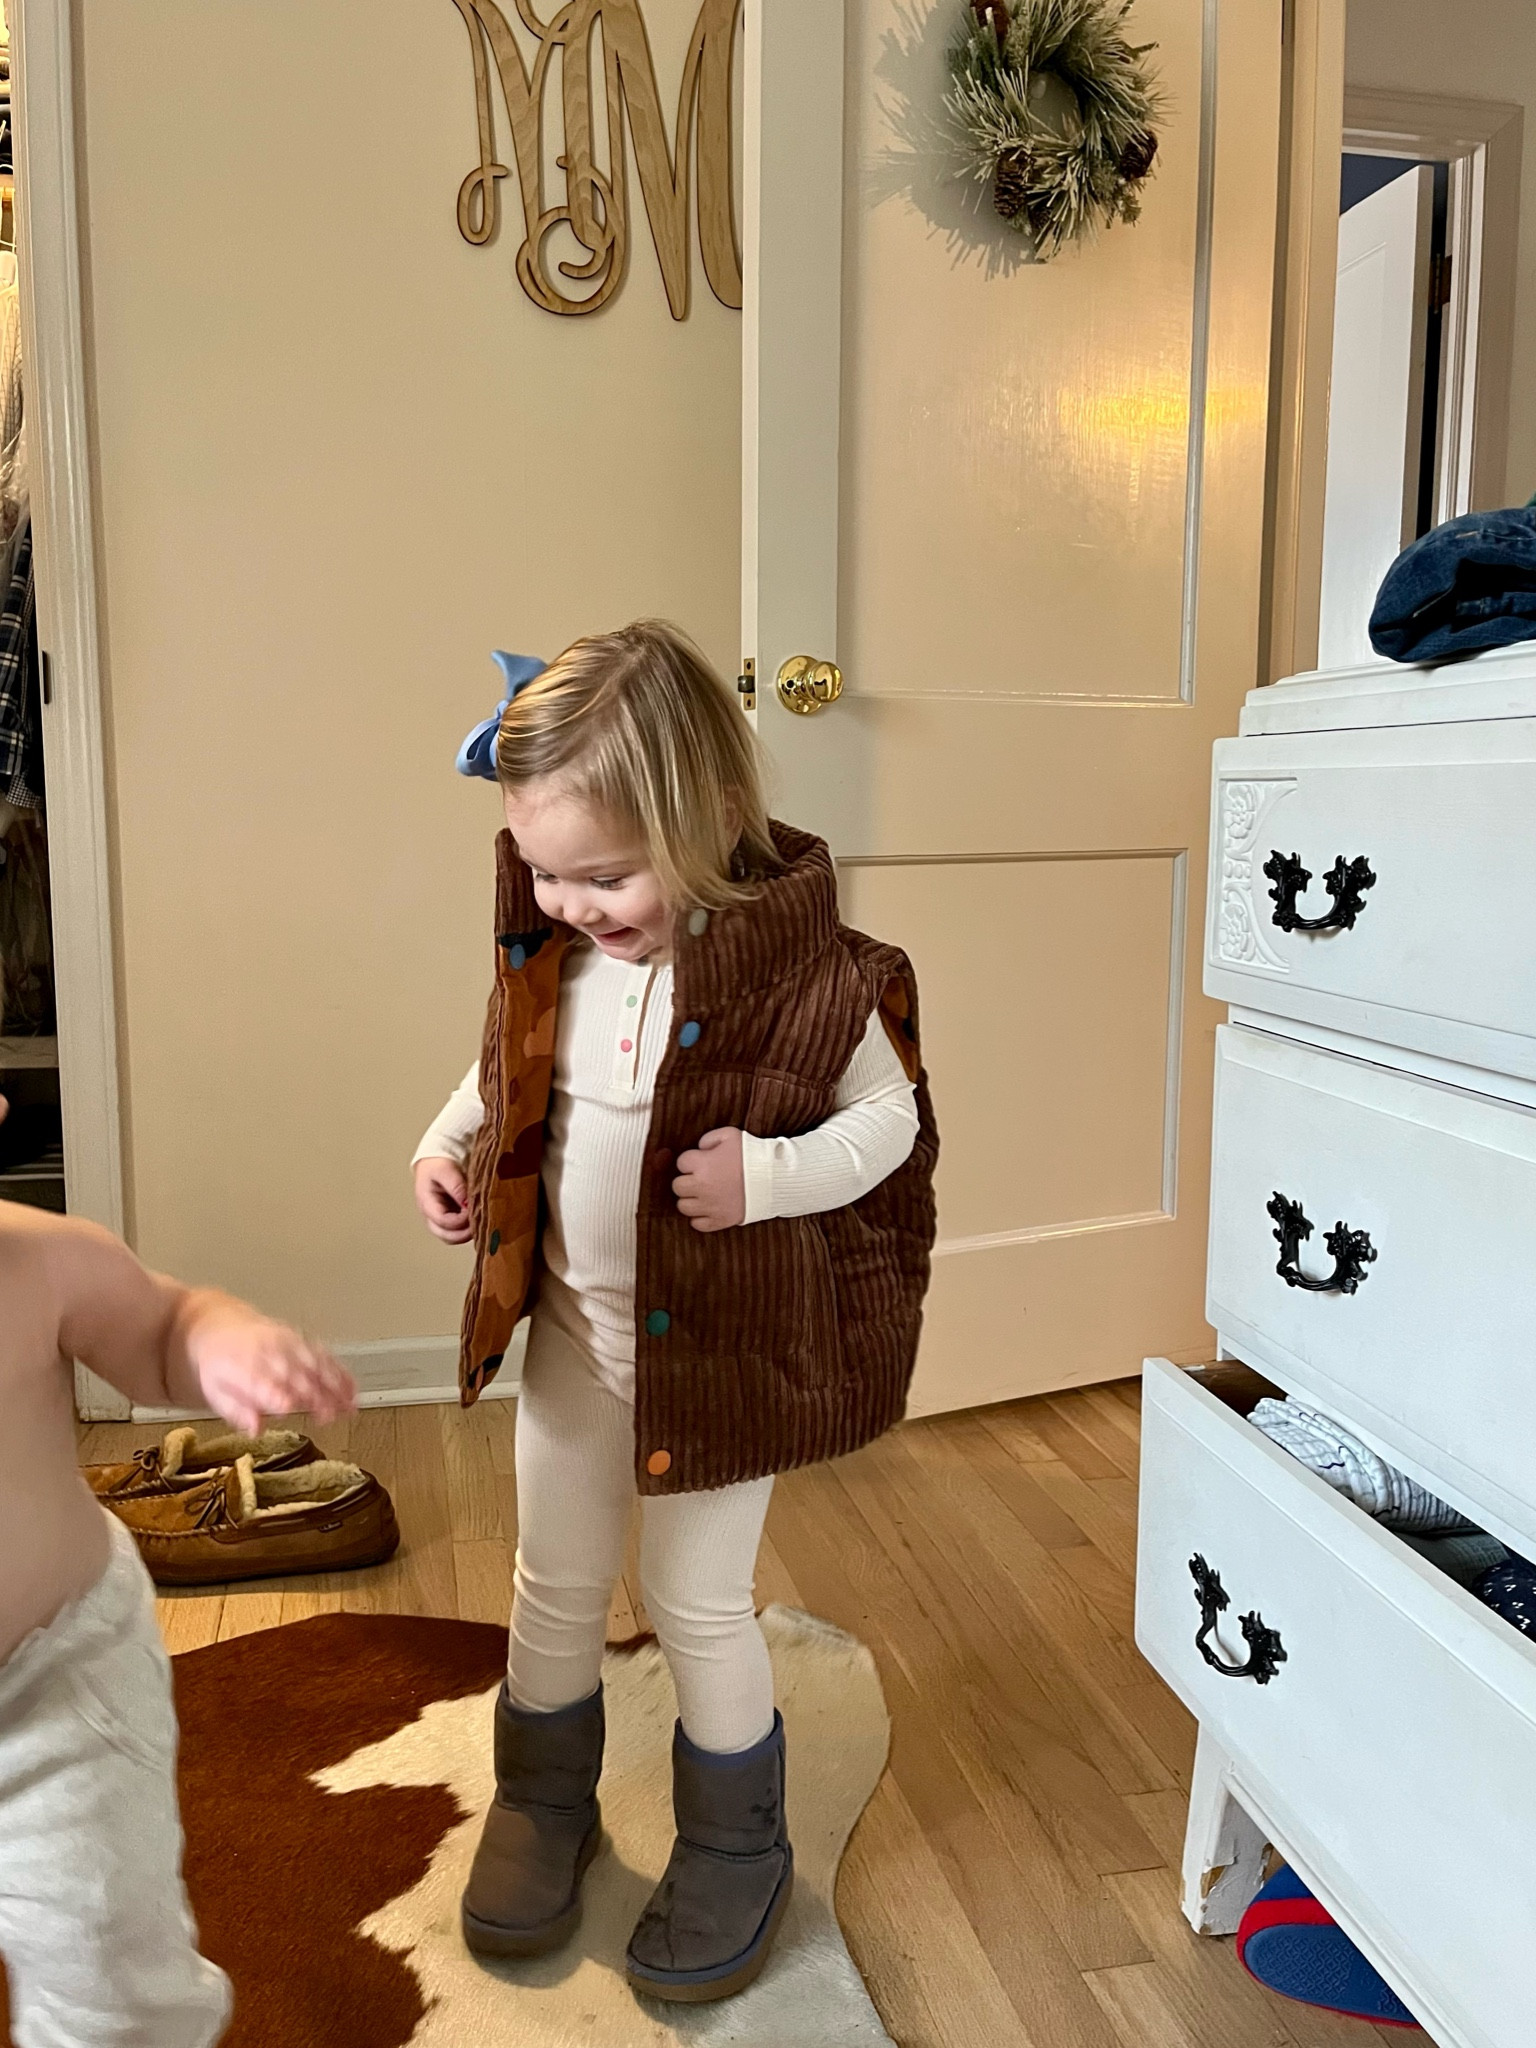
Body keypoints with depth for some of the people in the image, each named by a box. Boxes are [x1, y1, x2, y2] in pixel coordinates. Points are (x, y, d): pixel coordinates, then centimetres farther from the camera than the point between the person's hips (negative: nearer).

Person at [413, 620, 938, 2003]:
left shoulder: (799, 966, -22)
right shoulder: (549, 949, -6)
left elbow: (888, 1120, -13)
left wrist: (765, 1175, -29)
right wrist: (449, 1147, -5)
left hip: (720, 1342, -5)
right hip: (572, 1323, 5)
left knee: (698, 1601, 10)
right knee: (555, 1584, 19)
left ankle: (735, 1850, 36)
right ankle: (543, 1808, 44)